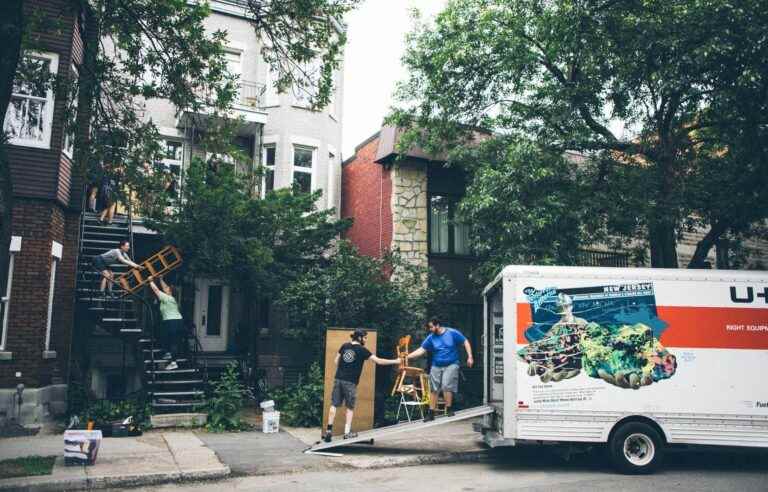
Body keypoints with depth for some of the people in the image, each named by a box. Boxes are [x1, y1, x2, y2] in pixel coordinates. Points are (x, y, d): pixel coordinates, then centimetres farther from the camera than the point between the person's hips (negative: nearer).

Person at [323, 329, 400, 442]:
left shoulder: (344, 346, 8)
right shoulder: (362, 350, -5)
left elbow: (336, 361, 14)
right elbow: (379, 361, -6)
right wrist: (395, 361, 1)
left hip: (338, 379, 4)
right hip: (350, 382, -4)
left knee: (334, 404, 6)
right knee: (350, 407, 9)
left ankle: (329, 430, 2)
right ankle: (347, 432, 8)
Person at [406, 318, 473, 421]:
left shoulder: (452, 332, -7)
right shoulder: (431, 338, 0)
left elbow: (465, 342, -2)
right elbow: (421, 350, -2)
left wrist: (470, 357, -10)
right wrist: (407, 357, -12)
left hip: (451, 365, -4)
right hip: (436, 366, 4)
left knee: (446, 385, -20)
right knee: (433, 389, 3)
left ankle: (449, 409, -4)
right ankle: (431, 413, 12)